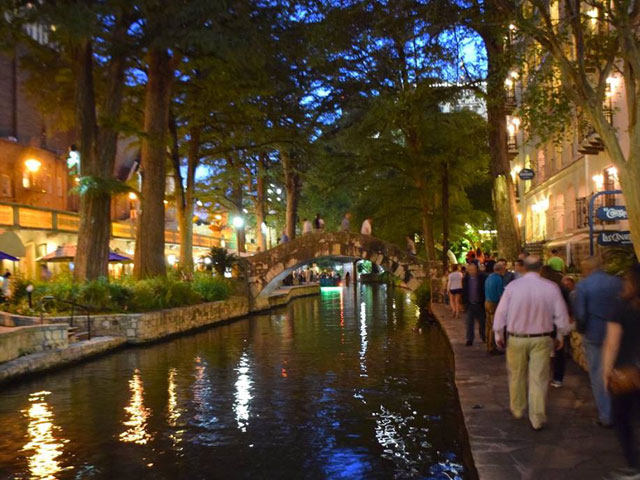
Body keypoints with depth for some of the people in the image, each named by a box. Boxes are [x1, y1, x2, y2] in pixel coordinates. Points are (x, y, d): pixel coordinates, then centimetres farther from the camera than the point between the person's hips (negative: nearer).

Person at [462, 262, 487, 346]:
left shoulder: (482, 278, -10)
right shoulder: (465, 279, 1)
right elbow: (464, 292, 8)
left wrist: (484, 302, -10)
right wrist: (464, 302, 3)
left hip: (480, 304, -2)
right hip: (469, 304, 2)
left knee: (482, 322, 11)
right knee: (469, 323, 2)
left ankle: (483, 337, 31)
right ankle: (469, 339, 8)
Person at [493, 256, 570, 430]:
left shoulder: (512, 286, -9)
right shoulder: (551, 287, -8)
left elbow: (501, 312, -4)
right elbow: (561, 315, -2)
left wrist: (498, 334, 9)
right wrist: (560, 335, 14)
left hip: (516, 339, 0)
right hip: (542, 339, 0)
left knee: (517, 375, 17)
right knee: (539, 378, 6)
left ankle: (517, 409, 33)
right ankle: (537, 418, 10)